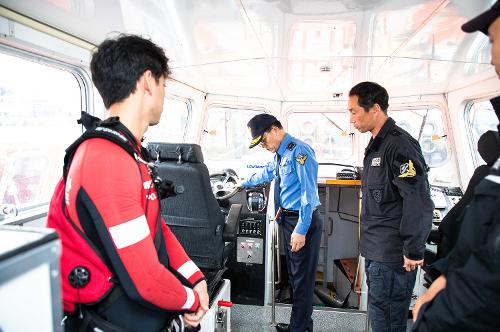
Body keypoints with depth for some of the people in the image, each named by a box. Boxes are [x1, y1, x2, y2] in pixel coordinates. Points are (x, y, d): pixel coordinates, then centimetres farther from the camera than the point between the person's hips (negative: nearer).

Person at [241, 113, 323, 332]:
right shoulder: (279, 154, 10)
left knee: (302, 278, 3)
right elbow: (267, 173, 31)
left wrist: (301, 230, -23)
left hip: (304, 220, -10)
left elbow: (308, 192, -22)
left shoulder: (299, 151, -18)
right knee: (293, 274, 19)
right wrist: (245, 183, 47)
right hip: (288, 220, 10)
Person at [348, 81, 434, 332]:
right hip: (376, 250, 9)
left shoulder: (399, 144, -18)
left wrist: (413, 251, -20)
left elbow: (419, 202, -24)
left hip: (392, 254, -9)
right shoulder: (376, 145, 12)